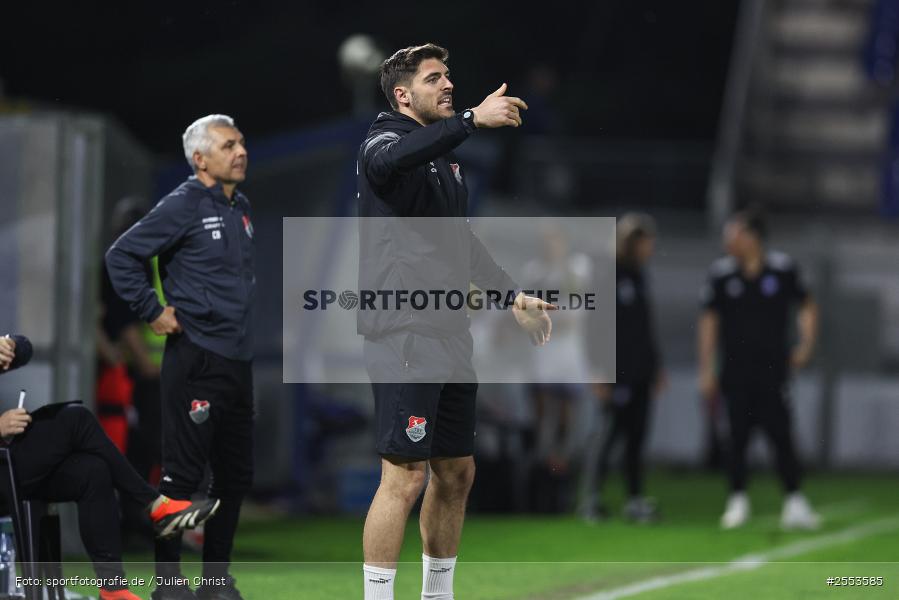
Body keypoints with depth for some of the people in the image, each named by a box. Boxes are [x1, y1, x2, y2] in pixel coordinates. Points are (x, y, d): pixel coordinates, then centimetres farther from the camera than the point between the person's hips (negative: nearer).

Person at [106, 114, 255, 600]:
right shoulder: (184, 206, -9)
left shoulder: (241, 208, 14)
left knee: (236, 475, 11)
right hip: (196, 359, -8)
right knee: (183, 474, -5)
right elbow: (121, 256, -10)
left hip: (238, 359, 8)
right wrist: (152, 313, -10)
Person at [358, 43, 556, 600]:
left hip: (451, 339, 9)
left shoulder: (447, 157, 19)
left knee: (456, 473, 12)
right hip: (403, 339, -9)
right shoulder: (385, 141, -8)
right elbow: (386, 160, -36)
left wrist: (512, 293, 30)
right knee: (406, 476, -11)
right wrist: (472, 119, -42)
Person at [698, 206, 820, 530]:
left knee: (781, 435, -5)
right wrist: (706, 369, 3)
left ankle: (795, 501, 0)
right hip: (735, 372, 1)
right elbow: (709, 321, 6)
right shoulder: (721, 273, 2)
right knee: (738, 436, 4)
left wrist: (806, 343, 0)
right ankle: (738, 500, 14)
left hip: (773, 368, -1)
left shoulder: (783, 269, -1)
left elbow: (806, 306, 12)